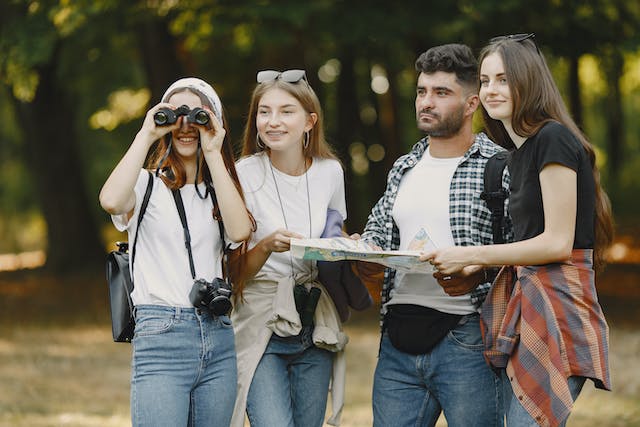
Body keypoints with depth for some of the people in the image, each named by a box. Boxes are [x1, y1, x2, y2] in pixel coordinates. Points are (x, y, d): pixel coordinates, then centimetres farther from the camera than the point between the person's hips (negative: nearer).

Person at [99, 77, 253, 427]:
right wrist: (146, 135, -9)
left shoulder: (219, 188, 16)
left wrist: (213, 154, -4)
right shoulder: (148, 184, 5)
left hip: (218, 337, 4)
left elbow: (240, 230, -6)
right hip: (161, 332, -4)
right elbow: (111, 201, -20)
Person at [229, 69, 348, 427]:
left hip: (315, 327, 4)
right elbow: (235, 273, -8)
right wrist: (266, 246, -27)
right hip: (261, 326, -4)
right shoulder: (245, 175, -9)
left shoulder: (330, 172, 3)